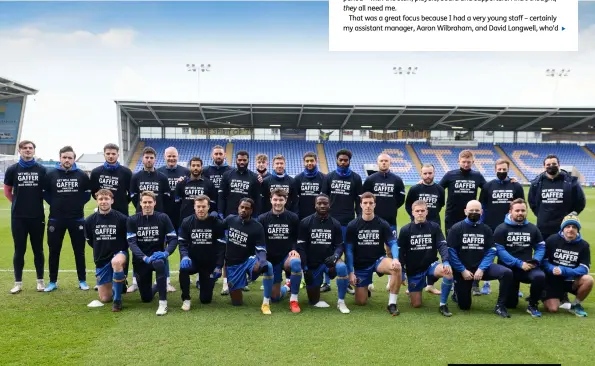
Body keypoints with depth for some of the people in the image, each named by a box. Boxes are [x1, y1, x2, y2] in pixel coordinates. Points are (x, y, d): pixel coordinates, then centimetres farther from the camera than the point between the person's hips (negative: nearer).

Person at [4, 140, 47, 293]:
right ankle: (18, 283, 14)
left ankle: (40, 281, 17)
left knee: (38, 250, 7)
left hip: (37, 216, 0)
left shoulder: (42, 170, 1)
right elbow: (7, 191, 11)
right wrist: (18, 203, 8)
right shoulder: (12, 169, 2)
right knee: (19, 250, 5)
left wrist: (36, 203, 5)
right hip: (18, 217, 0)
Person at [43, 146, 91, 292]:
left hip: (77, 219, 0)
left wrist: (79, 204, 2)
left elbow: (88, 192, 11)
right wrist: (55, 204, 3)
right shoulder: (51, 174, -2)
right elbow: (44, 192, 10)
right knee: (54, 251, 8)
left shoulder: (82, 175, -1)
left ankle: (82, 281, 16)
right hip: (56, 219, 0)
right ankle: (53, 282, 20)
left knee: (79, 251, 7)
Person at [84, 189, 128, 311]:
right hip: (101, 260, 3)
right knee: (104, 298, 4)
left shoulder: (122, 218, -14)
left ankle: (117, 300, -24)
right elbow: (89, 240, 12)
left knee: (116, 262, -42)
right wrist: (101, 249, 10)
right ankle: (116, 286, 41)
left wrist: (122, 250, -4)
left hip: (119, 253, -3)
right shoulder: (90, 220, -6)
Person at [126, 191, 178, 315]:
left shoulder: (163, 218, -5)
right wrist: (145, 258, -27)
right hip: (140, 260, 2)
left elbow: (173, 239, -7)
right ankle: (158, 287, 46)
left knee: (159, 263, -41)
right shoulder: (132, 220, -3)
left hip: (157, 256, -2)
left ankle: (163, 303, -31)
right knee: (146, 298, 9)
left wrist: (166, 253, -27)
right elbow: (131, 242, -12)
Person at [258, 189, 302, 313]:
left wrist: (294, 249, -16)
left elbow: (298, 238, 3)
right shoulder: (262, 219, -2)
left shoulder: (293, 218, -5)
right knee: (275, 297, 4)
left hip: (287, 256, -2)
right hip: (271, 259, 2)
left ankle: (293, 300, -24)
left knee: (296, 262, -40)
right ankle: (286, 287, 41)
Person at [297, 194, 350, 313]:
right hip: (312, 264, -1)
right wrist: (305, 268, -12)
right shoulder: (305, 223, -4)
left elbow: (340, 245, 2)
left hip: (328, 260, 1)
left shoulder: (335, 224, 2)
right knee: (314, 301, 2)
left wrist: (335, 256, -21)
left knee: (342, 268, -35)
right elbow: (301, 247, -6)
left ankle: (341, 302, -15)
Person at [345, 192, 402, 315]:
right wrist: (350, 272, -9)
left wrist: (395, 258, -28)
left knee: (397, 268, -33)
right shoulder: (352, 225, -6)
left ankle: (392, 304, -18)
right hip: (360, 265, 0)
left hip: (378, 260, 0)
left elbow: (393, 243, -6)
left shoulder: (383, 224, -5)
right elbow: (349, 250, -4)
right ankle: (366, 288, 35)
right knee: (361, 302, -2)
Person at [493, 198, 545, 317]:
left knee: (540, 276, -33)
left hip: (528, 267, 2)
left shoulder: (533, 228, 9)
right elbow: (499, 250, -13)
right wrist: (519, 263, -18)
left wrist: (535, 261, -12)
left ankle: (532, 305, -9)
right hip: (508, 268, -2)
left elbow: (541, 247, 9)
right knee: (510, 304, 0)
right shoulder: (501, 229, -4)